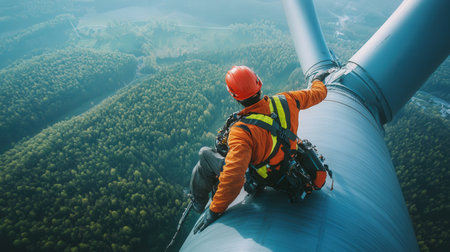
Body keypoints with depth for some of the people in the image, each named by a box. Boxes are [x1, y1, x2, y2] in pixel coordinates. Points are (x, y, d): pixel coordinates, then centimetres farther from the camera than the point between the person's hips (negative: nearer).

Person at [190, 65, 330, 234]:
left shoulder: (241, 131, -37)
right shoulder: (286, 101, -19)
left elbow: (234, 177, -40)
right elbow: (318, 94, 1)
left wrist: (215, 211, -27)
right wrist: (318, 79, 24)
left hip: (263, 180, -6)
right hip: (288, 166, 7)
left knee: (205, 154, 0)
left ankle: (198, 201, 25)